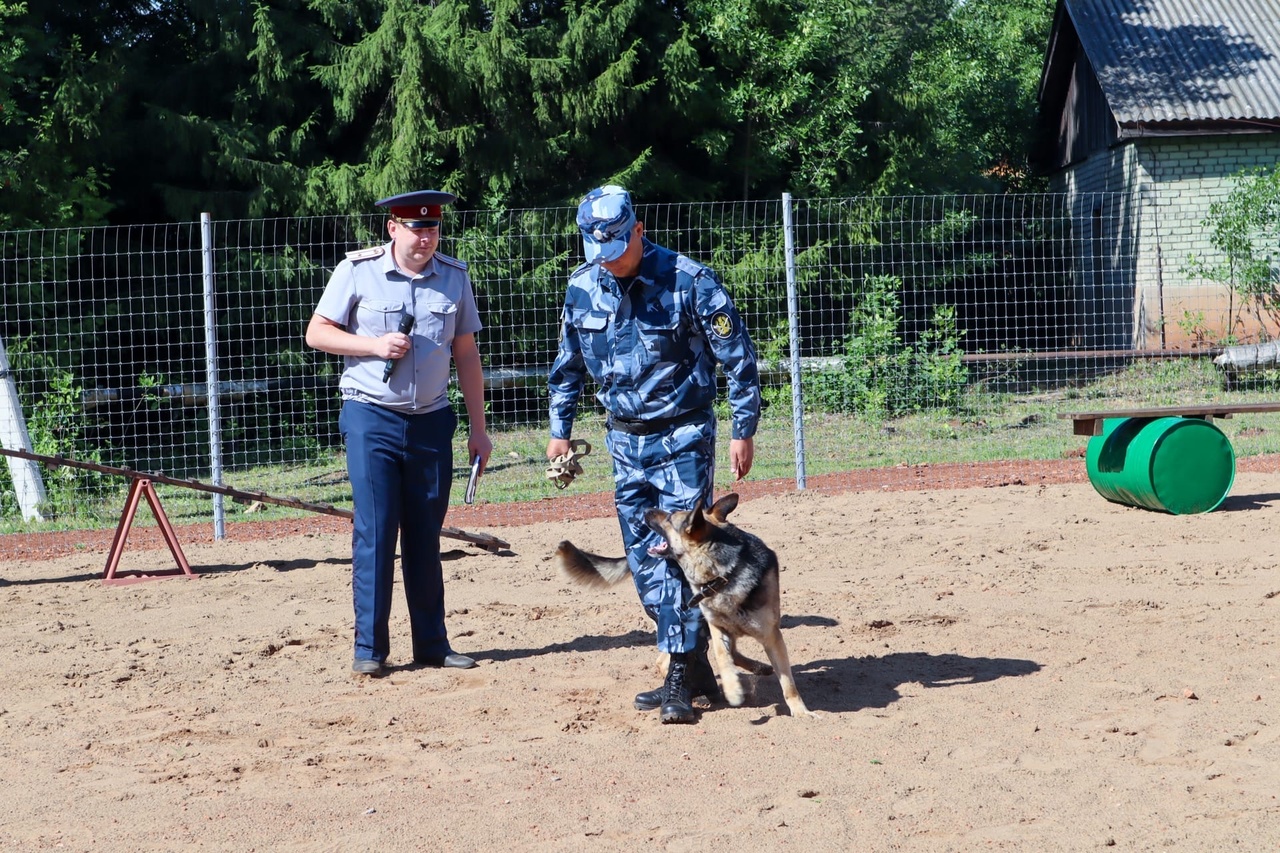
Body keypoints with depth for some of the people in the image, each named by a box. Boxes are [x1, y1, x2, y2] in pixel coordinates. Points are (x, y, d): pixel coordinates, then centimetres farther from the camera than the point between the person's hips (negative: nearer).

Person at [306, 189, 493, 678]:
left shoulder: (454, 277, 5)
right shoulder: (358, 271, -3)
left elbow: (466, 354, 10)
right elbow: (317, 332, 0)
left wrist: (478, 430, 8)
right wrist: (374, 345, -15)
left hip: (431, 421, 3)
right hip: (371, 418, -3)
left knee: (426, 535, 7)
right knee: (374, 531, -6)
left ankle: (432, 644, 14)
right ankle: (369, 648, -1)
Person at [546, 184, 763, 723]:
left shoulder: (689, 281, -14)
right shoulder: (582, 289, 1)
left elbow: (738, 358, -9)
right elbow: (568, 366, 16)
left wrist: (743, 431, -9)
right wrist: (560, 430, 16)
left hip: (683, 438, -6)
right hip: (625, 440, 6)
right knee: (643, 561, 6)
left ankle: (681, 681, -8)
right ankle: (695, 668, 15)